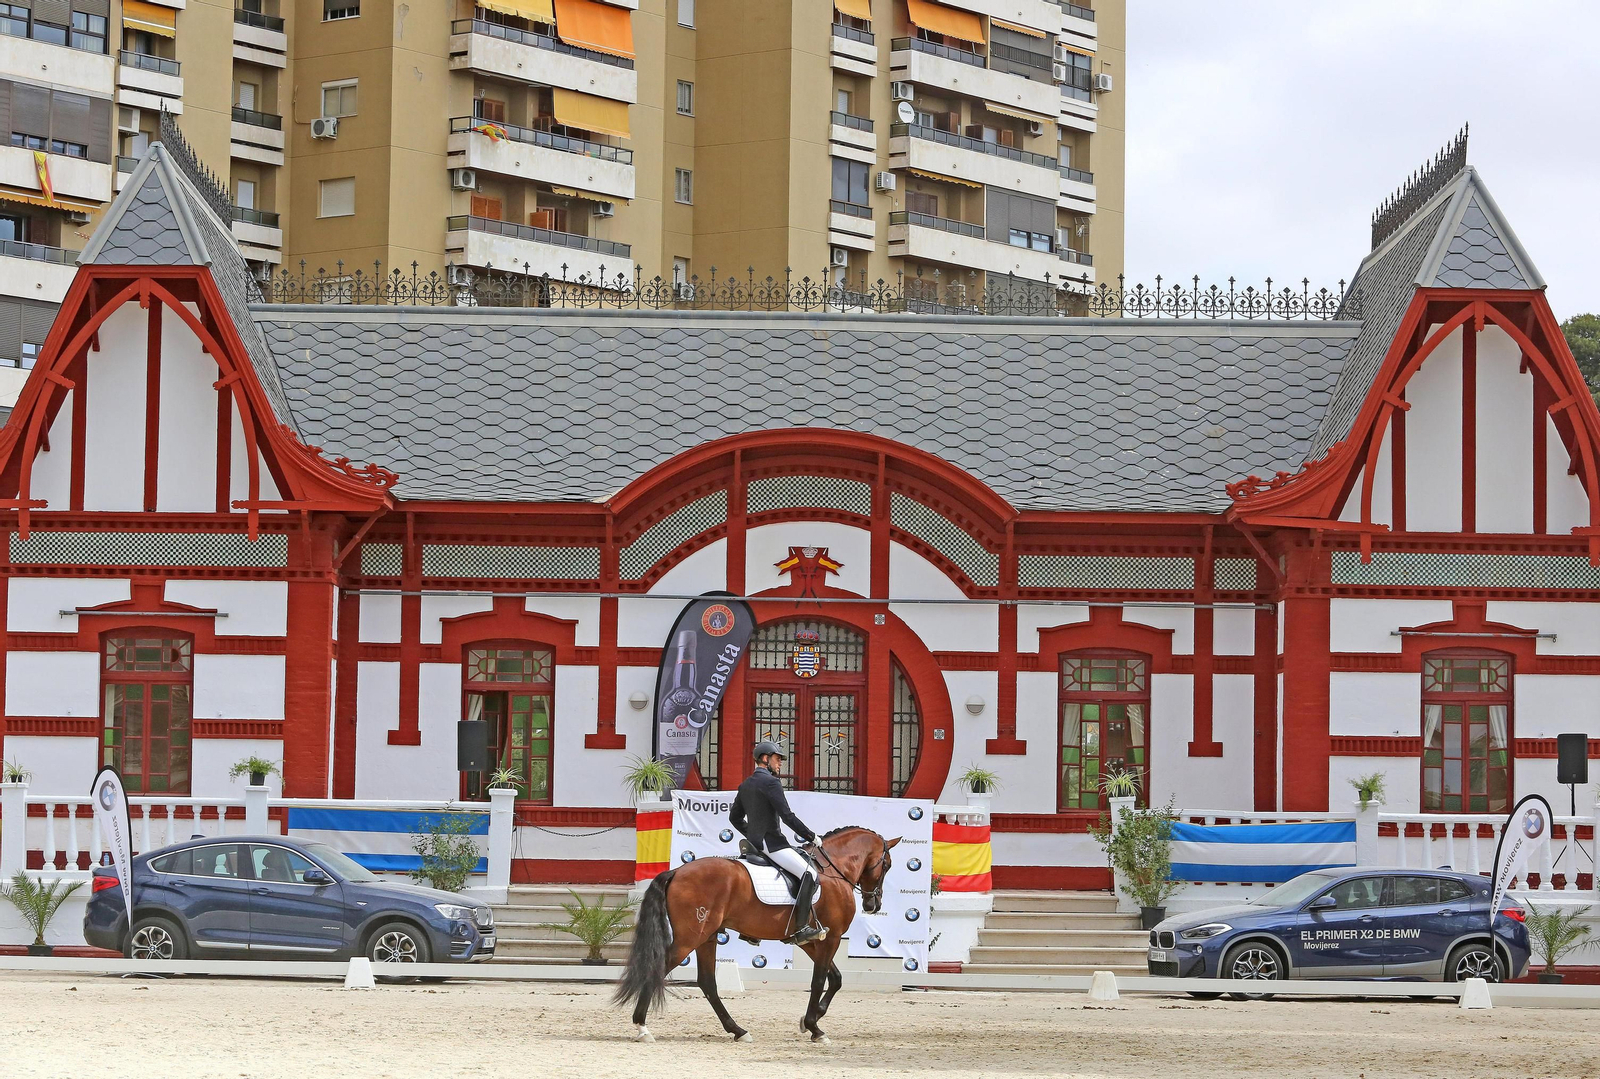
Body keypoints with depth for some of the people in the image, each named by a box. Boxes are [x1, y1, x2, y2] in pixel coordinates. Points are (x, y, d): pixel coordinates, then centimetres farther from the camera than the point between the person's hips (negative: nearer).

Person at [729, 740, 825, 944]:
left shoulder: (745, 785, 16)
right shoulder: (771, 782, -12)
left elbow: (735, 817, 24)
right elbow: (787, 816, -17)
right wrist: (811, 836, -9)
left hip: (754, 842, 10)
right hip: (771, 842, -10)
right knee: (808, 874, -16)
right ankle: (800, 929, -24)